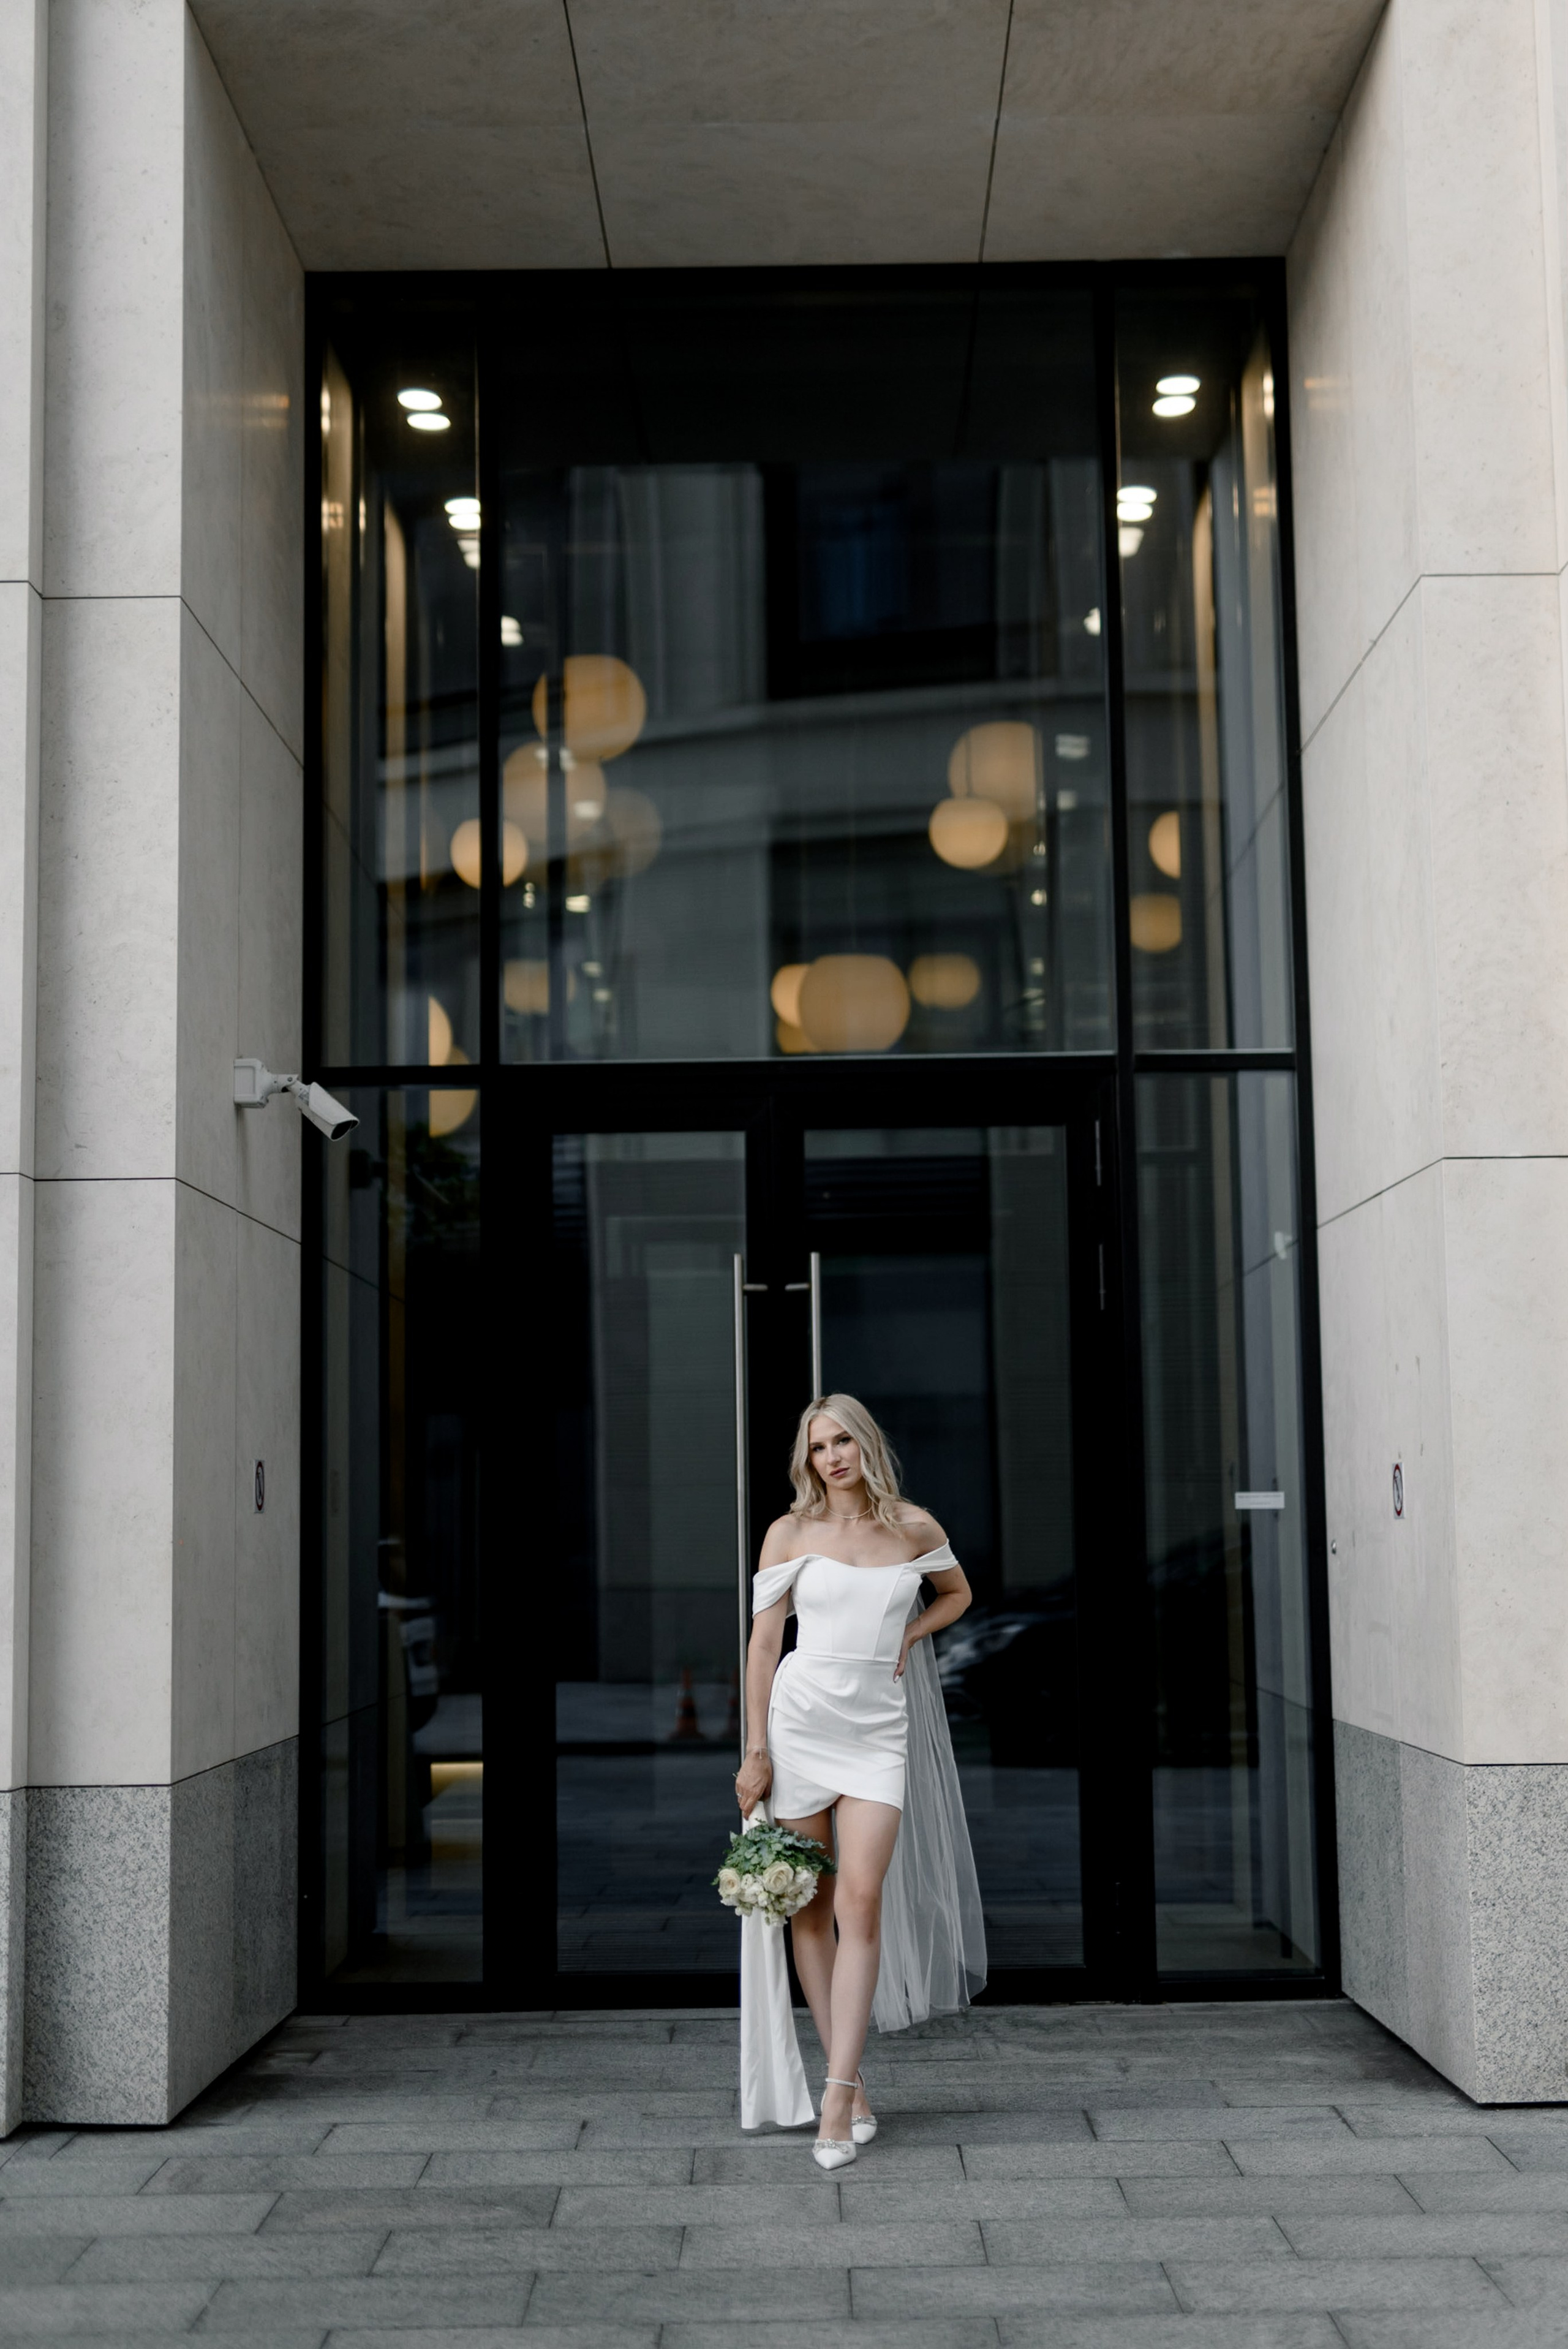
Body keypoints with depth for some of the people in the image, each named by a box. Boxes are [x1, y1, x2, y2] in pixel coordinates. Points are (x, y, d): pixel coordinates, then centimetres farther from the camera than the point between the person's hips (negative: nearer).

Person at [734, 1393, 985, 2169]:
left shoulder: (914, 1527, 4)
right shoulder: (791, 1532, 1)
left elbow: (956, 1593, 24)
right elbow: (763, 1640, 2)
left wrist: (908, 1634, 4)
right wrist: (755, 1751, -3)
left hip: (878, 1731, 0)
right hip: (799, 1718, 0)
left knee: (859, 1903, -12)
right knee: (809, 1907, 2)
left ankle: (838, 2099, -11)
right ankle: (850, 2081, 13)